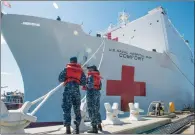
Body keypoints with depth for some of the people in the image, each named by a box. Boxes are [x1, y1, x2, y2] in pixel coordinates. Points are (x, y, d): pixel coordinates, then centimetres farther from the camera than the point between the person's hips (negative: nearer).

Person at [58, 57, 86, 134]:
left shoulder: (67, 69, 9)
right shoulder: (81, 70, 15)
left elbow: (60, 79, 1)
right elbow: (83, 83, 10)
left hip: (68, 88, -2)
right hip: (76, 89, 3)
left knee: (66, 108, -1)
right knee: (77, 109, 10)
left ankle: (68, 128, -7)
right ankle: (77, 128, 12)